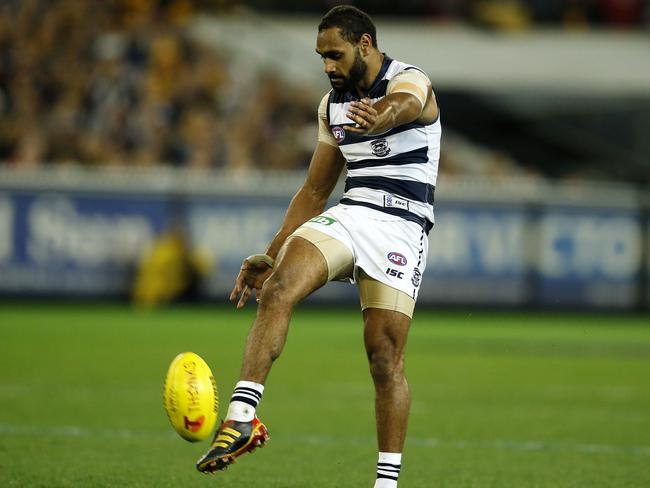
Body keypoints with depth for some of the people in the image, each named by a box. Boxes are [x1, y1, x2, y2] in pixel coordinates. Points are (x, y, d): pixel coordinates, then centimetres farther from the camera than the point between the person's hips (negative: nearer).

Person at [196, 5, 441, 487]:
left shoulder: (411, 82, -8)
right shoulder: (333, 104, 14)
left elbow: (397, 107, -36)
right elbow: (314, 191, 21)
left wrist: (375, 119, -61)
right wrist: (269, 256, 16)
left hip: (401, 225, -5)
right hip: (348, 214, 5)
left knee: (385, 355, -11)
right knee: (277, 289, -22)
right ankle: (242, 416, -30)